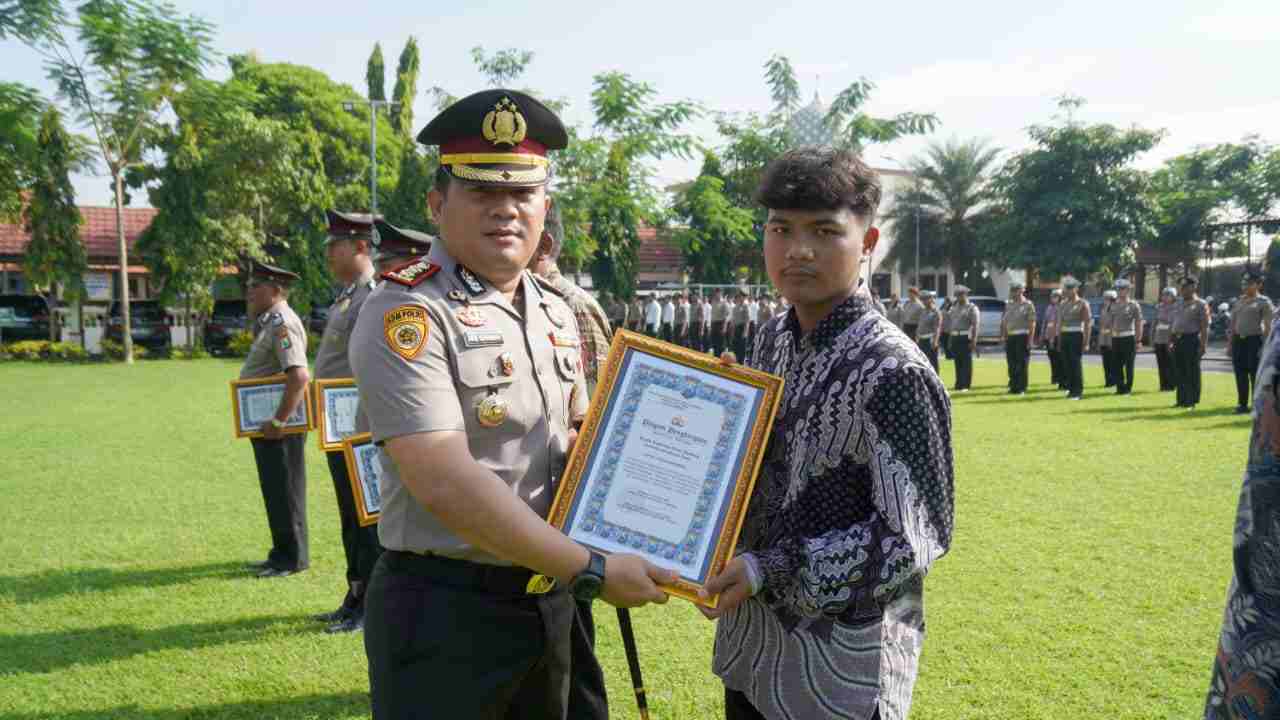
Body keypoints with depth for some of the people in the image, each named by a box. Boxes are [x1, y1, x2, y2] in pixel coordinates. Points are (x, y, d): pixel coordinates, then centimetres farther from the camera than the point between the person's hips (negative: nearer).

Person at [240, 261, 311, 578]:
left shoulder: (282, 324, -18)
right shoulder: (270, 322, 15)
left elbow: (299, 376, -30)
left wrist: (278, 422, -26)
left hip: (280, 428, -10)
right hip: (267, 424, 10)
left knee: (284, 492, -1)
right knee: (275, 491, 17)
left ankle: (293, 558, 8)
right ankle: (283, 553, 27)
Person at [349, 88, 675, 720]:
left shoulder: (555, 313, 7)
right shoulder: (404, 314, -18)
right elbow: (447, 483, -25)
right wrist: (592, 572, -21)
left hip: (548, 603, 7)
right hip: (444, 613, -7)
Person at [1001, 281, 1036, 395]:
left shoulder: (1028, 305, -4)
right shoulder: (1008, 305, 14)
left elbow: (1032, 323, -8)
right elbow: (1003, 321, 16)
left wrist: (1031, 339, -14)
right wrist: (1003, 336, 8)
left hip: (1022, 337, -6)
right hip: (1010, 337, 6)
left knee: (1022, 364, -3)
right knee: (1011, 364, 8)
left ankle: (1021, 388, 1)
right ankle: (1013, 387, 15)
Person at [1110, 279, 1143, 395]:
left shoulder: (1134, 305, -3)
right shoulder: (1114, 305, 11)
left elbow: (1139, 324, -4)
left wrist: (1138, 340, -7)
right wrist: (1111, 338, 10)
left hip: (1128, 338, -5)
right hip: (1116, 338, 5)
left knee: (1129, 365, 1)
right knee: (1117, 365, 4)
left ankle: (1128, 388, 6)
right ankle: (1120, 387, 11)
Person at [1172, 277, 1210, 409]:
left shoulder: (1200, 304, -5)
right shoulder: (1180, 304, 17)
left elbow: (1205, 327, -10)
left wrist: (1203, 345, -16)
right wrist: (1172, 340, 15)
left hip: (1191, 340, -7)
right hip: (1178, 340, 7)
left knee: (1192, 372, -2)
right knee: (1181, 372, 10)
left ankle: (1192, 401, 3)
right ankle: (1181, 400, 17)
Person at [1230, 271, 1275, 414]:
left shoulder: (1264, 302, -3)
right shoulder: (1239, 302, 14)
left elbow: (1268, 326, -8)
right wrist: (1230, 343, 12)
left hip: (1254, 340, -6)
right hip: (1238, 340, 6)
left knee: (1255, 375, -3)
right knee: (1240, 374, 8)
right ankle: (1242, 404, 16)